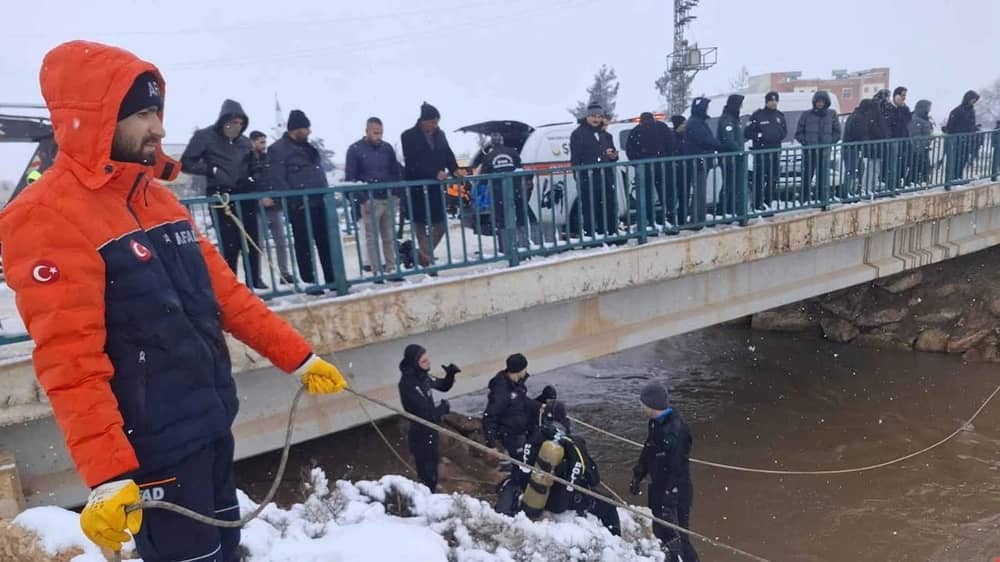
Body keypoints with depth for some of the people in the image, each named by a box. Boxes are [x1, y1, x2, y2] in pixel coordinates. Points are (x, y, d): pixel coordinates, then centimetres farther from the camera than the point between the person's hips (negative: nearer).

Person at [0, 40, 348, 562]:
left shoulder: (158, 197, 8)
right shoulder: (48, 216, -17)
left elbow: (225, 292, 9)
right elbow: (69, 361, -22)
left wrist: (299, 358, 7)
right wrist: (107, 473, -25)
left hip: (212, 425, 8)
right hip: (153, 449, -8)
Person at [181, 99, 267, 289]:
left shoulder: (244, 141, 13)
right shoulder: (204, 136, -3)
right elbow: (186, 163, -4)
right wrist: (212, 170, -15)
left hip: (244, 194, 6)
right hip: (220, 195, -5)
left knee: (252, 239, 7)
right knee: (230, 243, -9)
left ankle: (254, 280, 19)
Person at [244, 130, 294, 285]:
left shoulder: (269, 159, 15)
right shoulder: (247, 161, -2)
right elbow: (245, 184, -12)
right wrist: (260, 198, -18)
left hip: (275, 206, 6)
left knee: (282, 242, 7)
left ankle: (285, 273, 15)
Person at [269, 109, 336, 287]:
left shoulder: (308, 147, 19)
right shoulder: (278, 149, -6)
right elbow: (278, 180, -13)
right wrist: (295, 202, -19)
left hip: (320, 203, 7)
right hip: (300, 206, -7)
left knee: (327, 242, 8)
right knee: (304, 245, 0)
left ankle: (332, 279, 15)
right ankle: (310, 282, 6)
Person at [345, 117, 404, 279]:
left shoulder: (387, 148, 10)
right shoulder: (355, 150, -2)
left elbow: (397, 171, 16)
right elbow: (350, 177, -4)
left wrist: (396, 194, 5)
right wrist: (362, 199, -11)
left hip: (390, 199, 4)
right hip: (370, 201, -4)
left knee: (390, 237, 7)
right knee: (372, 239, -2)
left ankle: (391, 269, 15)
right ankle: (377, 272, 3)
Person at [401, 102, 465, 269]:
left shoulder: (440, 134, 9)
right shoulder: (409, 136, -7)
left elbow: (448, 155, 9)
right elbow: (413, 163, -15)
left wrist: (455, 170, -12)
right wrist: (435, 173, -24)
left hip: (436, 187, 5)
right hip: (417, 188, -5)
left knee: (440, 226, 6)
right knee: (421, 226, 2)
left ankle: (424, 255, 23)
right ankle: (427, 260, 9)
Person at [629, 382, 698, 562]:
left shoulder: (676, 430, -26)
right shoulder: (655, 423, 2)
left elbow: (677, 470, -26)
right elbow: (648, 452, 17)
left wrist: (668, 501, -24)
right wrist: (637, 477, 21)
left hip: (676, 492, -9)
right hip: (658, 487, 9)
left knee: (675, 537, -5)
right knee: (660, 531, 21)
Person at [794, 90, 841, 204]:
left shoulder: (832, 115, 8)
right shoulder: (807, 115, 3)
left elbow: (837, 132, 14)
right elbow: (799, 133, 7)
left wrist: (830, 141, 1)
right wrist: (805, 142, -6)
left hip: (824, 151, 1)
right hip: (809, 151, -1)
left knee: (823, 176, 2)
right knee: (807, 175, -3)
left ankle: (822, 197, 10)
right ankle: (805, 199, 3)